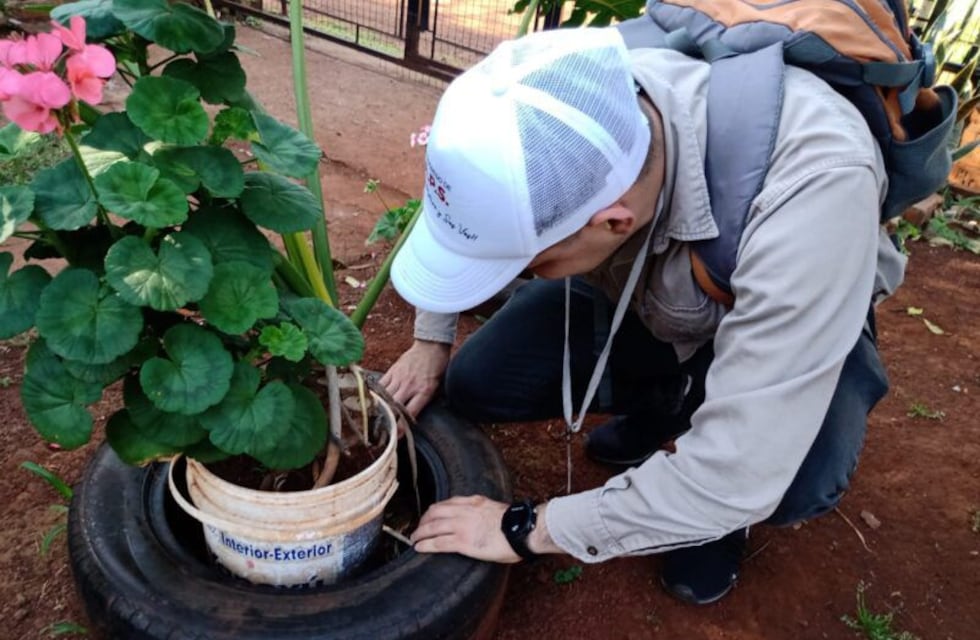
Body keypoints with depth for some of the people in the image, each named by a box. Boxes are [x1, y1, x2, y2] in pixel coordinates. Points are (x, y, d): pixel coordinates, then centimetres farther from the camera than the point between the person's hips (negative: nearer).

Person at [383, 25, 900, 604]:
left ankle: (715, 508, 3)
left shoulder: (813, 187, -43)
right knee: (477, 385, -11)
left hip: (799, 317, -3)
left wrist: (531, 528, -29)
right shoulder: (554, 117, -29)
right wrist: (431, 338, 0)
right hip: (639, 293, 4)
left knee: (793, 482, -35)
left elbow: (742, 474, -39)